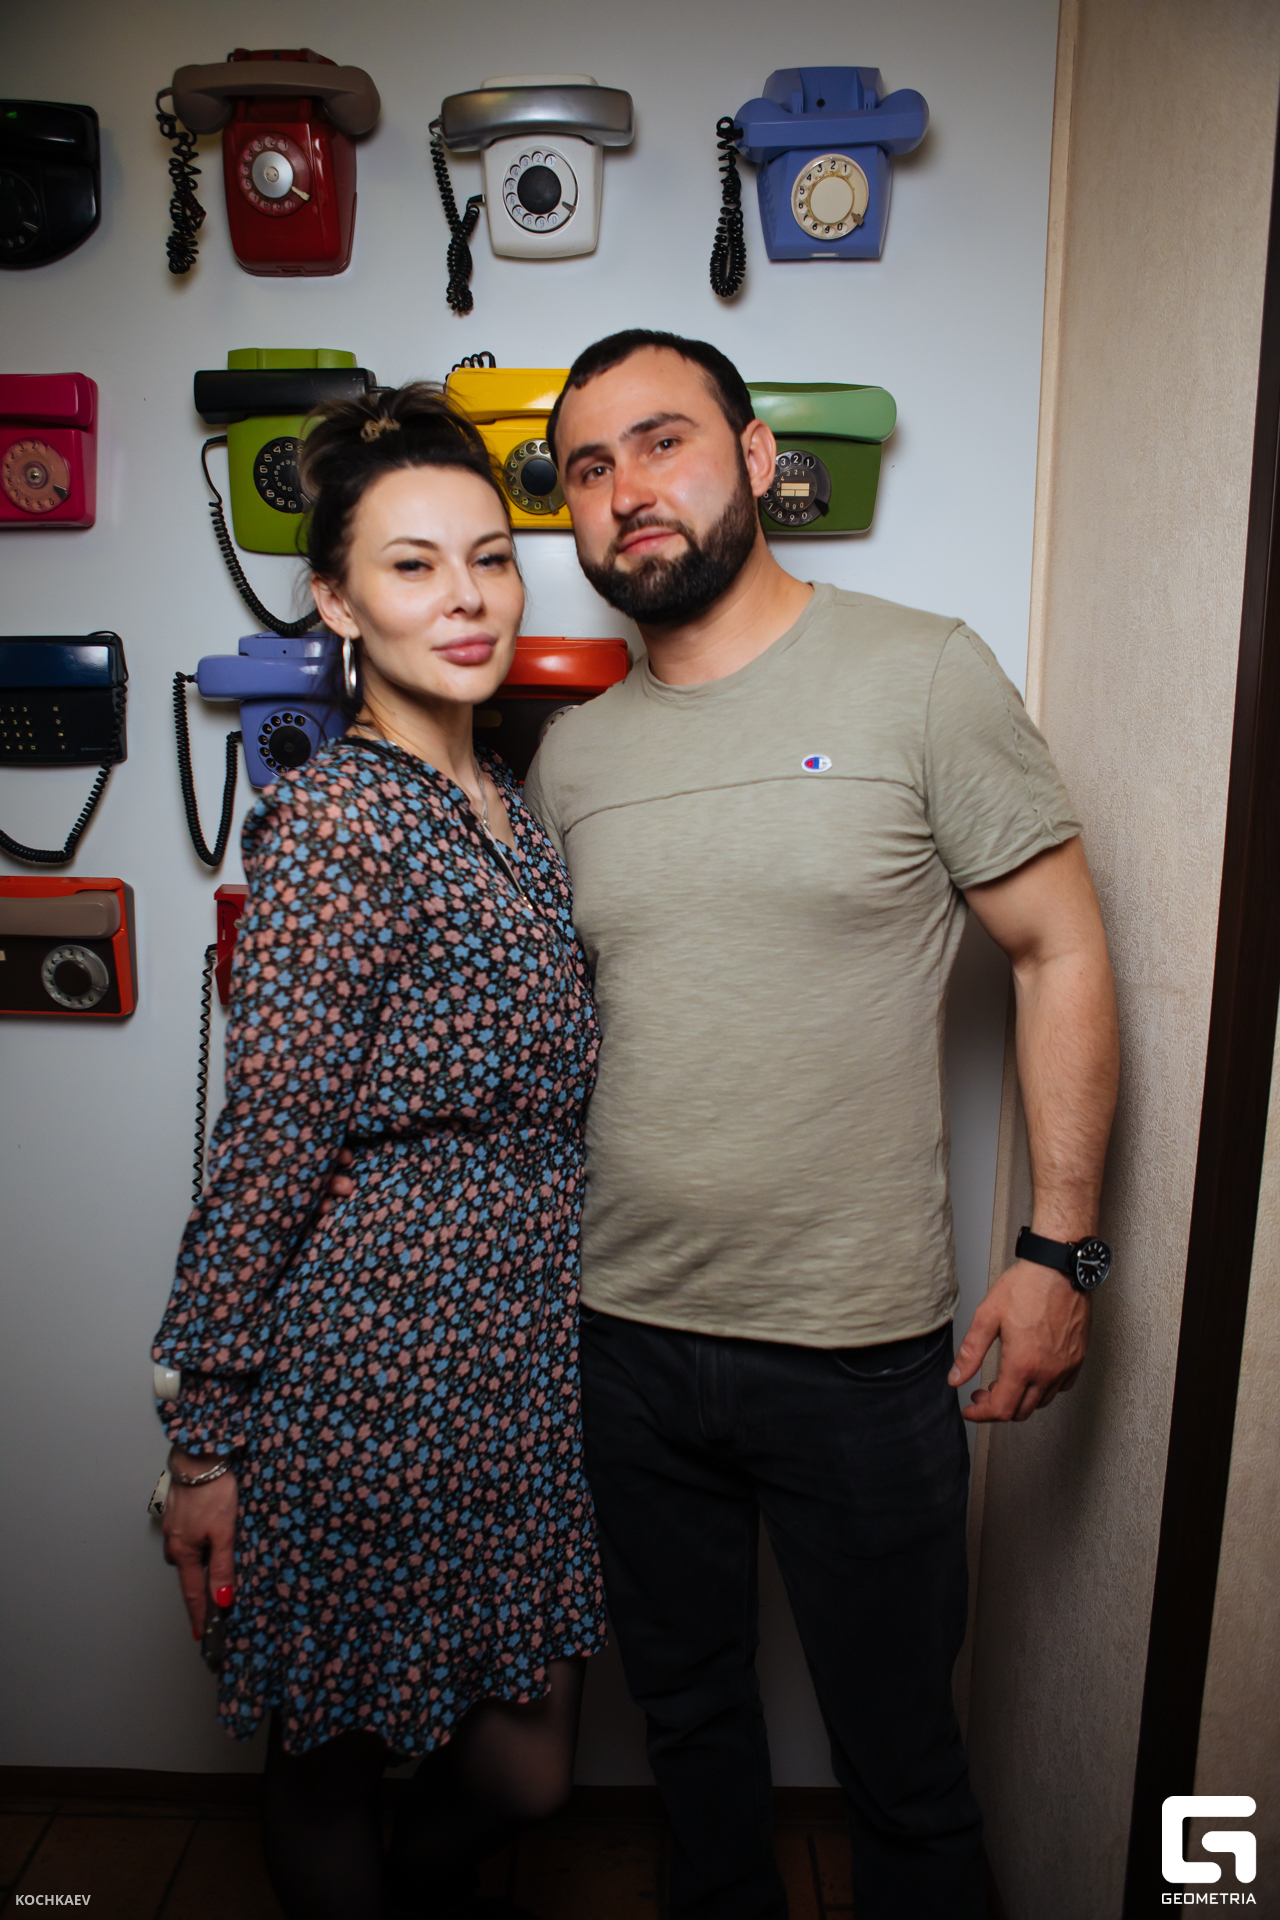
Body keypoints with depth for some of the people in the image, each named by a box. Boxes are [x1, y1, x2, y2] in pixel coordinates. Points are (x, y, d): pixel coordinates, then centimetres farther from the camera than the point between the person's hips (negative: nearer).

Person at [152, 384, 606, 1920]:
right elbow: (266, 1143, -16)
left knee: (525, 1764, 21)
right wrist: (206, 1440, -10)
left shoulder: (501, 801, 9)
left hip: (528, 1353, 8)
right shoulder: (339, 818, -18)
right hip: (379, 1365, -8)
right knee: (339, 1761, 18)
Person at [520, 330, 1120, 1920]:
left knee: (899, 1760, 15)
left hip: (860, 1349, -4)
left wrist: (1058, 1248, -11)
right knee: (688, 1712, 25)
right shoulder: (572, 752, 6)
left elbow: (1061, 955, -6)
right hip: (622, 1336, 5)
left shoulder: (920, 674, -7)